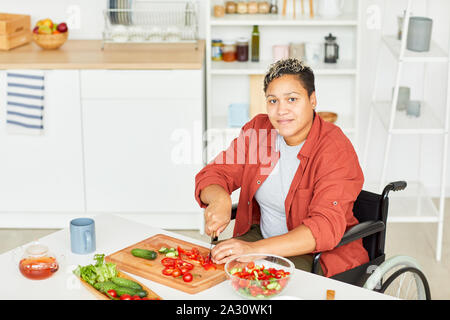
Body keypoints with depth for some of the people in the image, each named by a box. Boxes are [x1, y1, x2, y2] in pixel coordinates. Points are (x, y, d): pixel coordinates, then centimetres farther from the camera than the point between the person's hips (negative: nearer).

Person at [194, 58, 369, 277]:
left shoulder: (335, 150, -20)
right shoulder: (258, 128, -1)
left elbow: (325, 228, -30)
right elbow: (214, 174, 2)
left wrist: (255, 249, -41)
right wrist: (219, 198, -25)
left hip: (319, 254, -6)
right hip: (262, 235, 6)